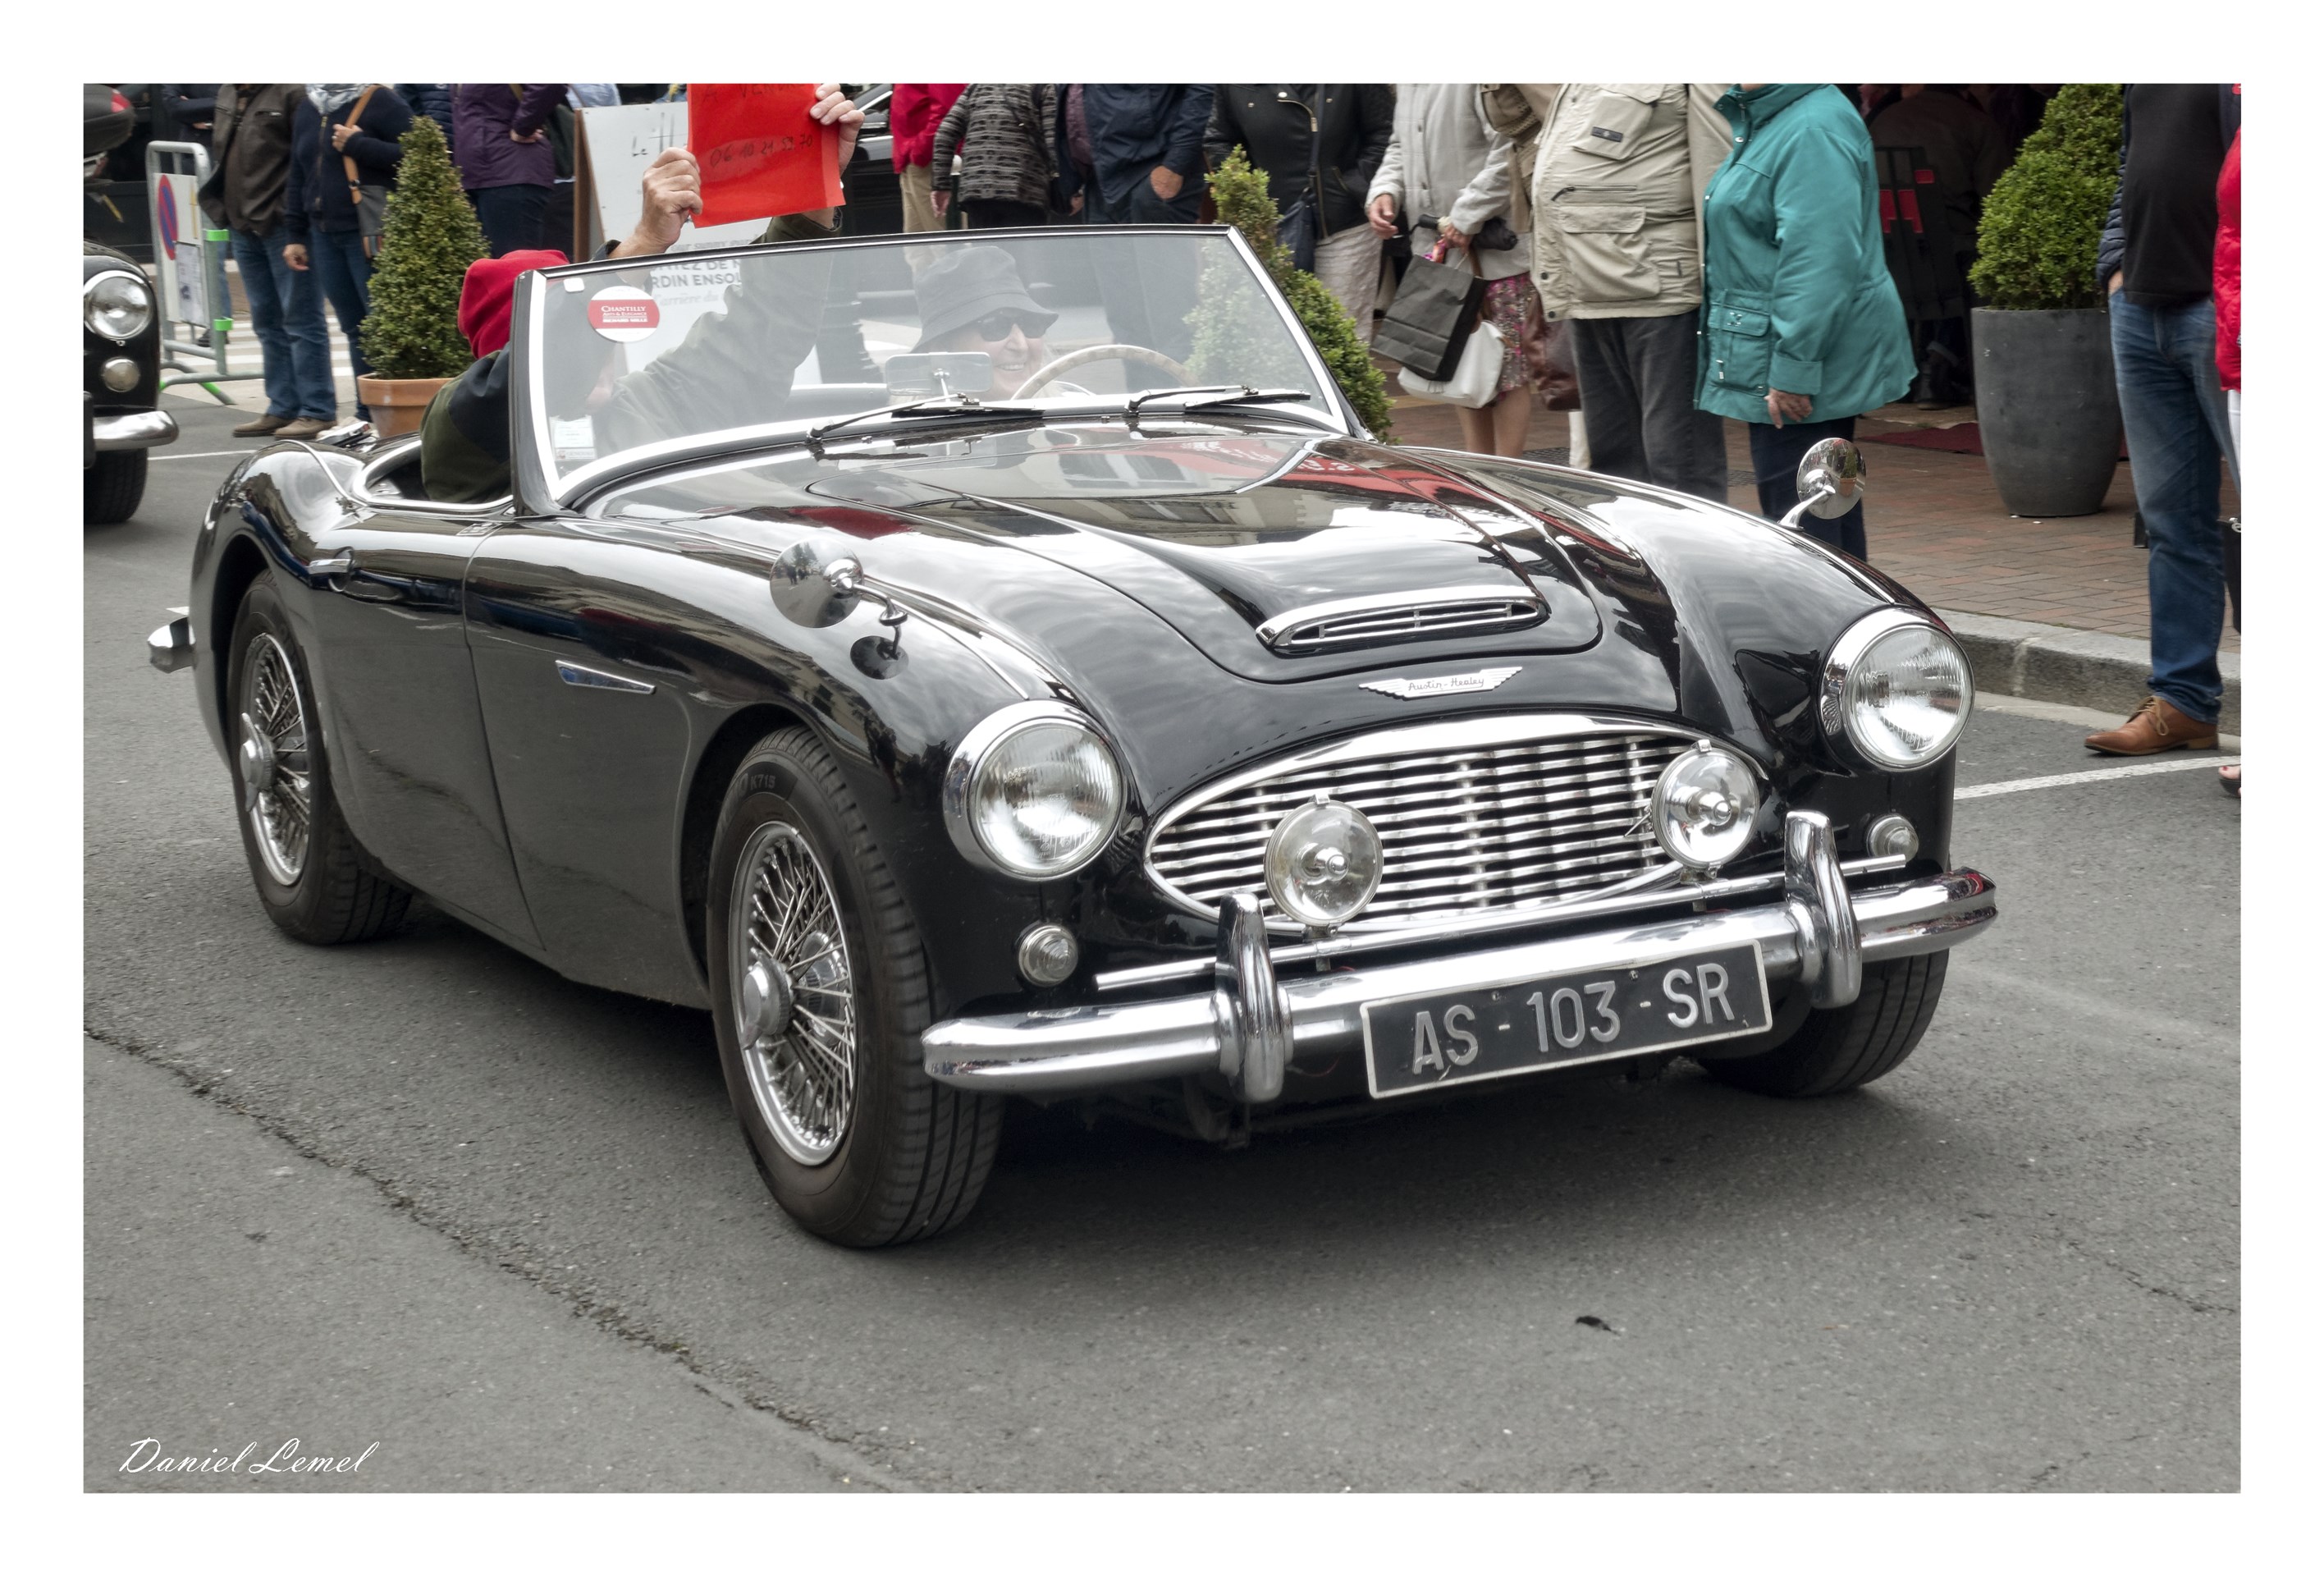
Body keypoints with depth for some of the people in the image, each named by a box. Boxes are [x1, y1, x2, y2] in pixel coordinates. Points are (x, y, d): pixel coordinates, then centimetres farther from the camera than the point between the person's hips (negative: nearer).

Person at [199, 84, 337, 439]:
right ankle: (283, 407, 21)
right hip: (243, 225, 9)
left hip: (281, 224, -9)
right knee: (267, 322, 13)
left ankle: (316, 410, 1)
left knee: (300, 319, -3)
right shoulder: (227, 94, 14)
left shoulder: (291, 91, -12)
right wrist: (221, 206, 15)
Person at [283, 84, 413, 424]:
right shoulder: (307, 109, 18)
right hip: (324, 236, 7)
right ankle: (367, 414, 14)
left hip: (370, 235, -7)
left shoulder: (381, 101, -5)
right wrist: (296, 236, 20)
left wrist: (358, 145, -16)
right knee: (354, 328, 10)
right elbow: (299, 177, 23)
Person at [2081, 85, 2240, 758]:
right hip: (2140, 306, 8)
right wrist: (2115, 263, 13)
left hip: (2221, 312, -8)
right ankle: (2183, 701, 18)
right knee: (2172, 519, 11)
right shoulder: (2144, 75, 16)